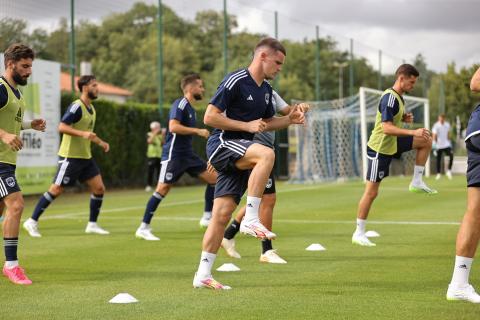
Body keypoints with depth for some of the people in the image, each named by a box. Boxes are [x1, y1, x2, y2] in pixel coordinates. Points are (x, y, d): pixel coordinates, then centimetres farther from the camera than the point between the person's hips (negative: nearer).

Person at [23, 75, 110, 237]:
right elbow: (62, 127, -24)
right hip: (70, 156, -9)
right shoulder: (76, 106, -15)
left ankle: (92, 224, 12)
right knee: (56, 190, -5)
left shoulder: (91, 108, 13)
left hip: (85, 157, 9)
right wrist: (83, 133, -32)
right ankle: (32, 222, 5)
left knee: (99, 188, 1)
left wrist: (100, 142, 16)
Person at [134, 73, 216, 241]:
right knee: (162, 189, -12)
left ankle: (207, 217, 14)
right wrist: (198, 131, -23)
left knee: (213, 177, 5)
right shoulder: (180, 104, -13)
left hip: (187, 154, 9)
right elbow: (173, 127, -26)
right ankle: (143, 228, -6)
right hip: (173, 155, -9)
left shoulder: (190, 108, 16)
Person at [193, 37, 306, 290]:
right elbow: (209, 117, -15)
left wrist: (289, 119, 8)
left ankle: (203, 274, 4)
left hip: (239, 153, 8)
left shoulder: (266, 89, 15)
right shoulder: (235, 81, -12)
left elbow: (266, 122, 28)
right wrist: (247, 126, -17)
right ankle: (251, 219, -29)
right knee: (266, 154, -34)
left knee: (222, 214, 2)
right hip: (221, 144, -8)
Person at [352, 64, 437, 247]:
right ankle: (359, 233, 0)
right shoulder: (389, 98, -22)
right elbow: (387, 128, -29)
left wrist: (404, 118, 2)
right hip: (380, 149, -9)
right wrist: (413, 132, -33)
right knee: (371, 192, -6)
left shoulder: (398, 96, 7)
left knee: (426, 141, 8)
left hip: (392, 143, 9)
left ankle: (417, 182, 10)